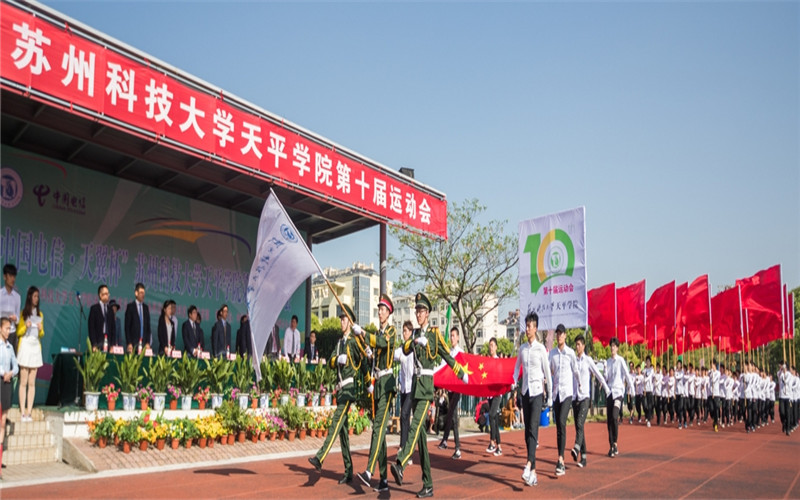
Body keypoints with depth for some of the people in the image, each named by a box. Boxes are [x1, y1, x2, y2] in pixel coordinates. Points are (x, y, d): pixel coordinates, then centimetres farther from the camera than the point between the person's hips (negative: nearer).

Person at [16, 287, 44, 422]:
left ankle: (29, 412, 2)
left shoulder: (40, 314, 15)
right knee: (23, 382, -5)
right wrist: (26, 327, -17)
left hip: (36, 347, 4)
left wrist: (41, 330, -3)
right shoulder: (23, 313, 3)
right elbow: (18, 332, 1)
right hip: (25, 346, -4)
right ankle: (22, 412, -5)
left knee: (32, 382, 2)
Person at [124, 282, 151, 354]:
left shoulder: (146, 307, 14)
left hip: (144, 342, 4)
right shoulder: (130, 306, -1)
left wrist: (148, 343, 5)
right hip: (133, 342, -4)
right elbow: (127, 326, -4)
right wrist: (129, 343, -10)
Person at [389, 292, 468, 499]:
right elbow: (404, 349, 0)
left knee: (416, 426, -24)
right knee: (421, 434, 6)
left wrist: (463, 374, 6)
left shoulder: (435, 333, 1)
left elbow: (448, 356, 5)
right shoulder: (416, 333, 17)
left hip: (427, 384, -6)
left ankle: (400, 465, -43)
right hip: (415, 384, 6)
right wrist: (415, 342, -19)